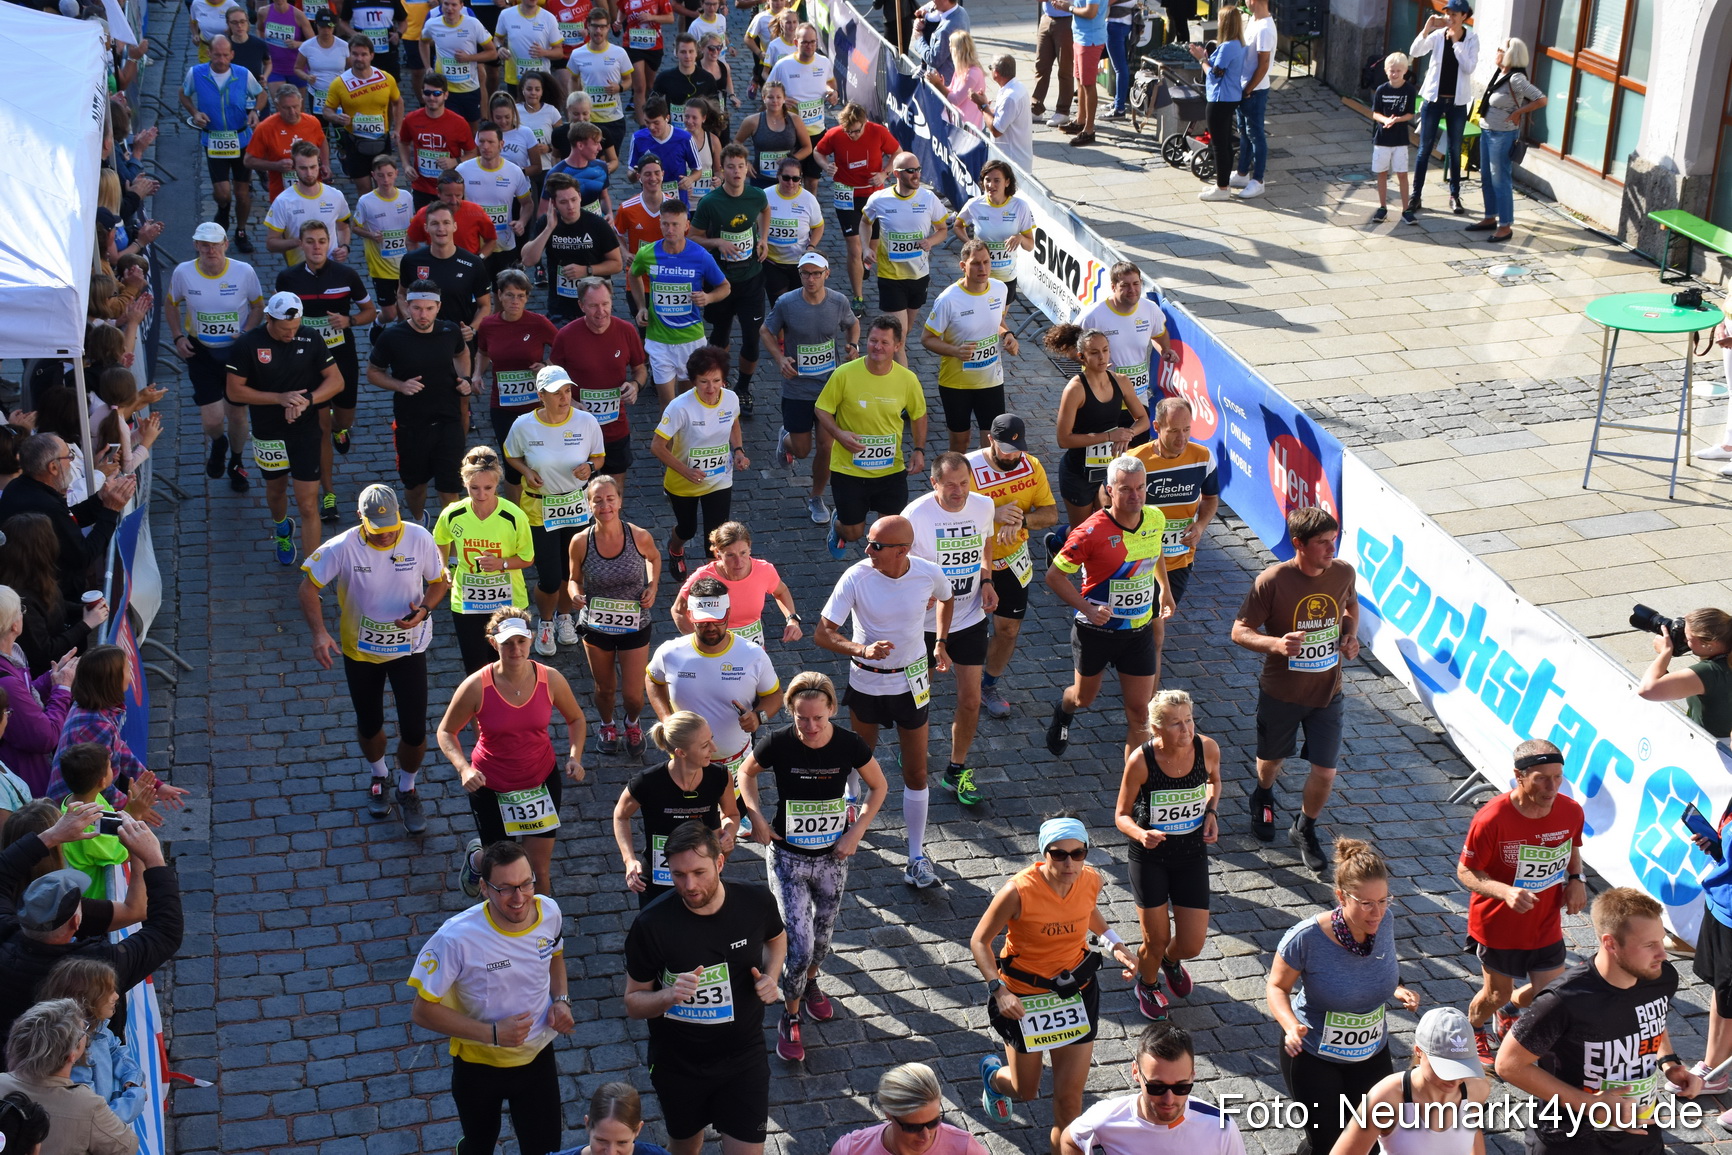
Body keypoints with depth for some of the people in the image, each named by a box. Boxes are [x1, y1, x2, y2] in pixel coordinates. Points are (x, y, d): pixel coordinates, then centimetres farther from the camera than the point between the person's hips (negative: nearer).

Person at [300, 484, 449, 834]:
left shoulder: (420, 540, -18)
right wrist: (319, 633, -27)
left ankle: (407, 789, 29)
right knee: (369, 725, 19)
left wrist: (424, 609, -23)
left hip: (408, 647, 0)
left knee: (414, 731, -1)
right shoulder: (343, 548, -21)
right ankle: (378, 776, 51)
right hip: (360, 649, 1)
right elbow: (309, 587, -12)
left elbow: (439, 582, -2)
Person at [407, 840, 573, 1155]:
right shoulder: (457, 937, -31)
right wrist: (491, 1033, -29)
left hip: (537, 1055, 3)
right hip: (479, 1062, -3)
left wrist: (561, 999, -8)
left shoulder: (548, 911, -15)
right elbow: (423, 1011, -22)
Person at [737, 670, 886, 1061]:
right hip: (788, 856, -2)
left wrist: (856, 832, -8)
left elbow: (878, 787, 0)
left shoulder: (850, 745, -18)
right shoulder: (777, 743, -21)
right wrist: (757, 818, -11)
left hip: (832, 857, 2)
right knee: (798, 947, -6)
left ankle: (810, 984, 54)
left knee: (823, 931, 22)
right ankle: (790, 1017, 19)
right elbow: (746, 772, 1)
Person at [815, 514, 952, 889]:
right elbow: (822, 634, -21)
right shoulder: (856, 577, -21)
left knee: (916, 773, 3)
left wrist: (940, 643, 9)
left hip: (912, 682, 0)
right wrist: (861, 649, -38)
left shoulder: (929, 574, -16)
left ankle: (917, 858, 12)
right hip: (866, 681, 0)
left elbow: (946, 598, 10)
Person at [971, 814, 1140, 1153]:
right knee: (1026, 1092, 17)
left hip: (1076, 992, 3)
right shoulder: (1019, 892, -29)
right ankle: (993, 1073, 53)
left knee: (1070, 1096, 5)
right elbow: (979, 941, -16)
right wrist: (998, 989, -28)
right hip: (1024, 996, -3)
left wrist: (1115, 943, -3)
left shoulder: (1091, 879, -14)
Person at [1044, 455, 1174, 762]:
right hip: (1096, 631, -3)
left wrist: (1165, 590, 18)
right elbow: (1054, 576, -17)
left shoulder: (1156, 519, -7)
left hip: (1139, 631, 3)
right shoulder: (1092, 532, -23)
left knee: (1140, 712, -1)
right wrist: (1088, 609, -26)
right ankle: (1063, 711, 58)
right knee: (1085, 697, 21)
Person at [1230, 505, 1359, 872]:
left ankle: (1305, 829, 31)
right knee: (1272, 759, 21)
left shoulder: (1343, 572, -10)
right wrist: (1277, 644, -35)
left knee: (1325, 773, 2)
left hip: (1327, 691, 2)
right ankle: (1263, 798, 58)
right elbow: (1240, 631, -17)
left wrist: (1351, 635, -5)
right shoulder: (1273, 580, -23)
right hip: (1281, 692, -2)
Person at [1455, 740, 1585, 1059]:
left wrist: (1576, 879, -10)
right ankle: (1473, 1028, 51)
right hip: (1498, 925, -4)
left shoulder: (1571, 811, -13)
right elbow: (1465, 872, -19)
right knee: (1498, 992, 14)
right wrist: (1505, 892, -36)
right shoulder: (1492, 819, -28)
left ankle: (1509, 1009, 47)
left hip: (1546, 923, 4)